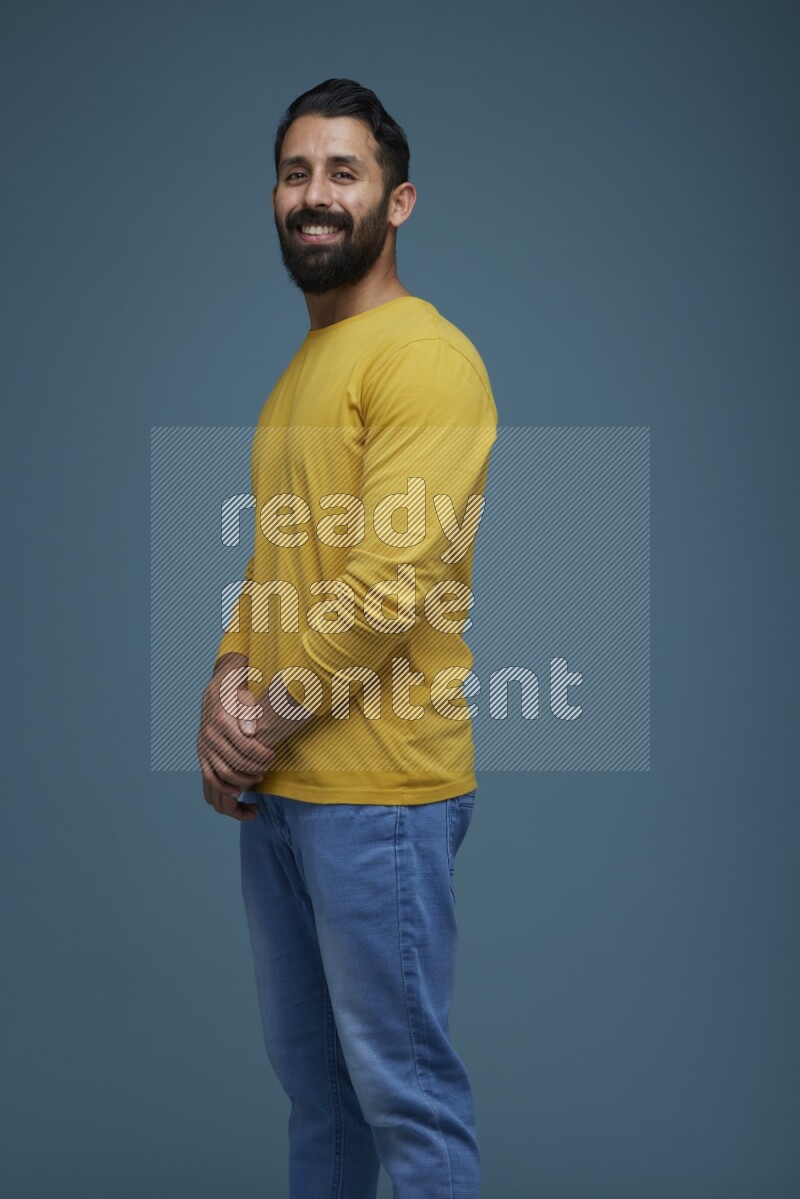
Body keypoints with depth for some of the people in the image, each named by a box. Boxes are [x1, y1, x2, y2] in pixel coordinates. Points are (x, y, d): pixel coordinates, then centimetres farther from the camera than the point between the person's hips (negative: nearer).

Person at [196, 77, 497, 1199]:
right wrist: (230, 682, 0)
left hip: (377, 791, -9)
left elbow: (391, 581, -19)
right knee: (309, 1070, 19)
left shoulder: (423, 356, -12)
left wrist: (264, 721, -11)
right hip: (275, 784, 9)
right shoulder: (301, 368, 18)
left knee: (404, 1088, 0)